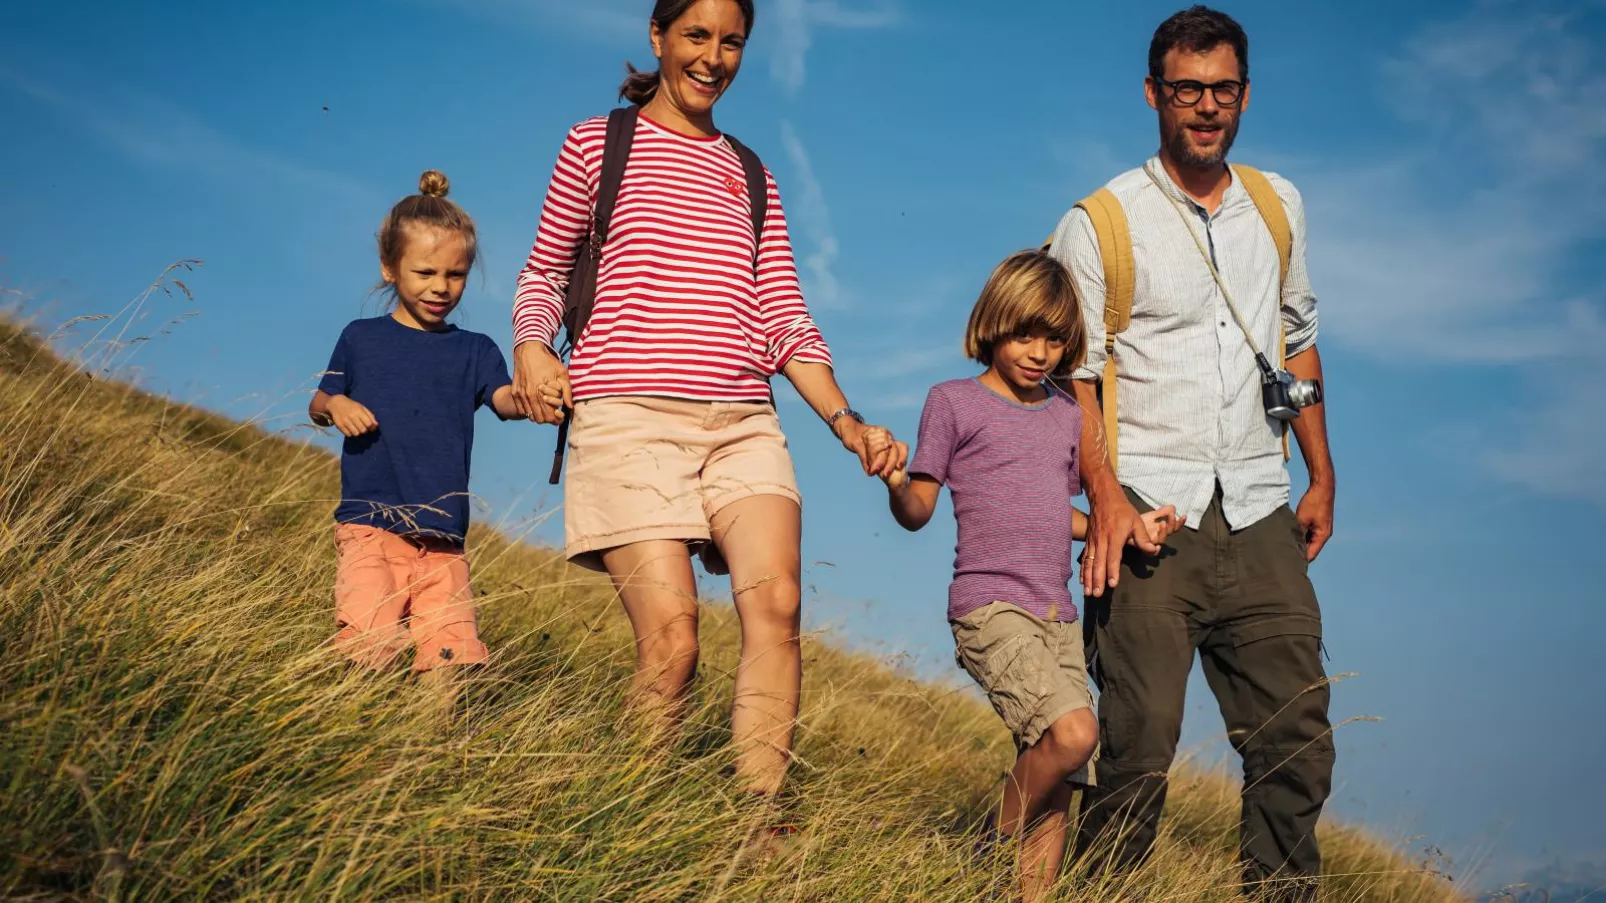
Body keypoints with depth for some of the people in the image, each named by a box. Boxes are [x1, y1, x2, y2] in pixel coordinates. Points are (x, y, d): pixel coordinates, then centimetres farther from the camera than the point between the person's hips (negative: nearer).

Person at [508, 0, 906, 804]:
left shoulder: (751, 178, 23)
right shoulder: (598, 144, 14)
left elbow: (784, 318, 16)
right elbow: (544, 270, 20)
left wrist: (846, 422, 3)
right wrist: (530, 346, -2)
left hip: (742, 424, 3)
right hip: (628, 415, -3)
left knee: (775, 599, -23)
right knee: (671, 638, -17)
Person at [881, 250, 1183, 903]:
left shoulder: (1066, 416, 19)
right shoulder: (954, 401, 2)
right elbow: (918, 509, -2)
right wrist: (895, 484, -23)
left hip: (1057, 616, 6)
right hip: (989, 607, -6)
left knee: (1057, 785, 1)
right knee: (1072, 731, -26)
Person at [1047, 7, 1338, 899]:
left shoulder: (1279, 207, 14)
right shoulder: (1100, 222, 0)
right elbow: (1071, 372, -1)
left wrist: (1322, 478, 17)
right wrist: (1105, 497, -13)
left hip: (1259, 517, 4)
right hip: (1149, 515, -4)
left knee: (1297, 736, 2)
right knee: (1140, 739, -5)